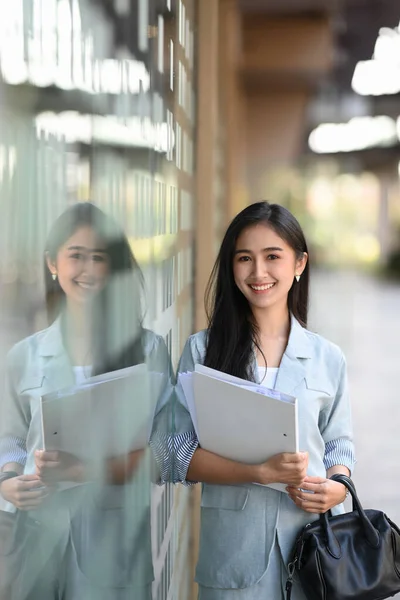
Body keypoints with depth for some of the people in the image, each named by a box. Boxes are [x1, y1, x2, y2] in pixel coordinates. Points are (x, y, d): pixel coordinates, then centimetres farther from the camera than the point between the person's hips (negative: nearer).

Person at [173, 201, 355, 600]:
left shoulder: (328, 358, 4)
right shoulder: (202, 350, -2)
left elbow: (339, 445, 11)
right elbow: (180, 456, -6)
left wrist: (338, 487, -11)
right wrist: (259, 472, -20)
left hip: (315, 537, 2)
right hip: (234, 545, -1)